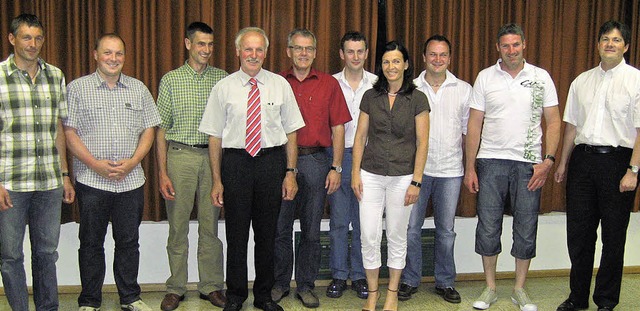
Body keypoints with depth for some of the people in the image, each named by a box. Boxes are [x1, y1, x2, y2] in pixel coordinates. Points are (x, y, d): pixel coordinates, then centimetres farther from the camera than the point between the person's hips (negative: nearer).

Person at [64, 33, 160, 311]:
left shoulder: (138, 89, 9)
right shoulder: (77, 88, 1)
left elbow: (148, 130, 8)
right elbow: (69, 132, -3)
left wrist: (133, 161, -7)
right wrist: (95, 164, -13)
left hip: (131, 181, 2)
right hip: (92, 181, -2)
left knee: (129, 242, 10)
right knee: (91, 243, 7)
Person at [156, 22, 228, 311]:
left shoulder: (222, 78, 7)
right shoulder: (171, 80, 4)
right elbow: (161, 128, 3)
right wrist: (162, 172, -4)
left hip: (213, 156, 1)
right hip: (180, 155, -1)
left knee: (210, 226, 7)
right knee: (178, 226, 5)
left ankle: (212, 286, 19)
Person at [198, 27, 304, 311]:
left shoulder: (280, 85, 3)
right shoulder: (223, 88, 1)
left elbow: (290, 132, 4)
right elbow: (215, 136, 1)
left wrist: (290, 173, -2)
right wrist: (217, 180, -2)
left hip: (272, 161, 1)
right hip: (235, 162, -1)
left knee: (267, 233, 11)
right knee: (236, 234, 7)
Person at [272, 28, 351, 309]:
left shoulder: (329, 84, 6)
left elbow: (337, 128, 4)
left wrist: (336, 168, -3)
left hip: (316, 161, 0)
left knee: (311, 230, 8)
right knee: (280, 227, 6)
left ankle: (305, 286, 21)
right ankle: (280, 283, 21)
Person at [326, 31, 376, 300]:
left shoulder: (378, 85, 5)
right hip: (338, 155, 0)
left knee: (363, 221, 5)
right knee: (338, 220, 4)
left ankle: (360, 275, 18)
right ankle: (339, 275, 16)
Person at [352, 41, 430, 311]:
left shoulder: (417, 99, -2)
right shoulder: (370, 96, 5)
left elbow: (422, 143, -4)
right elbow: (360, 137, 7)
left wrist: (416, 181, -8)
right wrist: (355, 173, 1)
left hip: (402, 177, -2)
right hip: (371, 175, 2)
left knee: (396, 236, 9)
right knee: (369, 236, 2)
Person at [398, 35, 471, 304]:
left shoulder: (464, 90, 5)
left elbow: (468, 130, 8)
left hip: (450, 170, 1)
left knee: (446, 230, 10)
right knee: (411, 228, 3)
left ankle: (445, 282, 24)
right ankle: (410, 280, 19)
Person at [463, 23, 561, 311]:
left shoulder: (541, 77, 4)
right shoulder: (485, 77, 4)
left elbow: (553, 121, 4)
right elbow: (474, 124, 3)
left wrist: (548, 160, -8)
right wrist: (470, 167, 0)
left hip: (529, 164, 0)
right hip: (491, 161, 0)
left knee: (526, 229, 7)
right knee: (488, 227, 4)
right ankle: (490, 288, 20)